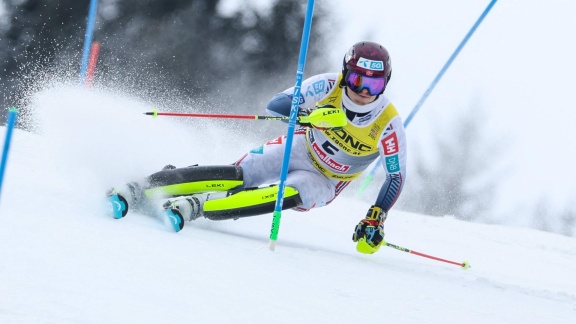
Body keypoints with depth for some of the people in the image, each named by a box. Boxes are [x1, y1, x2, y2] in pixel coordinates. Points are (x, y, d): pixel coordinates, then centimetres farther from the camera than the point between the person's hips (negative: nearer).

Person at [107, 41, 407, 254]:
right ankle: (140, 189, -26)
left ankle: (195, 207, -38)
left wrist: (376, 219, -28)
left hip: (324, 181, 0)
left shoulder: (388, 123, -24)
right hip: (299, 148, 0)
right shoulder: (329, 87, -22)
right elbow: (276, 105, -28)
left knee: (289, 195, -34)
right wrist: (309, 115, -48)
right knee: (239, 176, -25)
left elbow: (397, 176, -16)